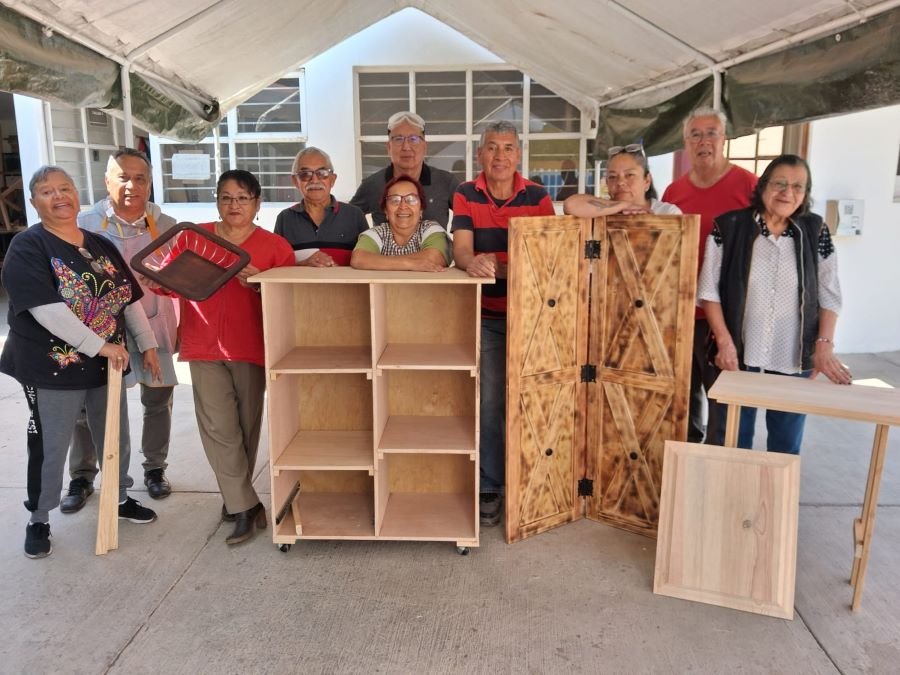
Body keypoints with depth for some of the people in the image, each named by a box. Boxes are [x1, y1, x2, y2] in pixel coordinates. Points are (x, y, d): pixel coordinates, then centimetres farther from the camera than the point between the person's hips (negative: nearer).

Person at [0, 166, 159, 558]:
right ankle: (38, 521, 26)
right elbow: (46, 309, -24)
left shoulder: (101, 246, 7)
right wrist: (99, 345, -25)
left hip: (105, 364, 6)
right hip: (52, 367, -6)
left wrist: (147, 344, 9)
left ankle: (119, 499, 39)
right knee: (49, 447, 7)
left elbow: (130, 299, 12)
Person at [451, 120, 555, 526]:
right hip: (485, 316, -1)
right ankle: (489, 488, 11)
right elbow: (460, 249, -11)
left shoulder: (538, 197, 2)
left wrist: (503, 266, -24)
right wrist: (472, 262, -36)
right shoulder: (465, 196, 1)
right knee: (490, 402, -2)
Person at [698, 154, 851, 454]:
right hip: (739, 356, -2)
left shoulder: (815, 232, 2)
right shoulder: (729, 227, -6)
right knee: (733, 440, 10)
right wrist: (724, 341, -12)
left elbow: (829, 295, 6)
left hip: (796, 361, 2)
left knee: (786, 442, 14)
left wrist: (824, 345, -4)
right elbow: (709, 290, -6)